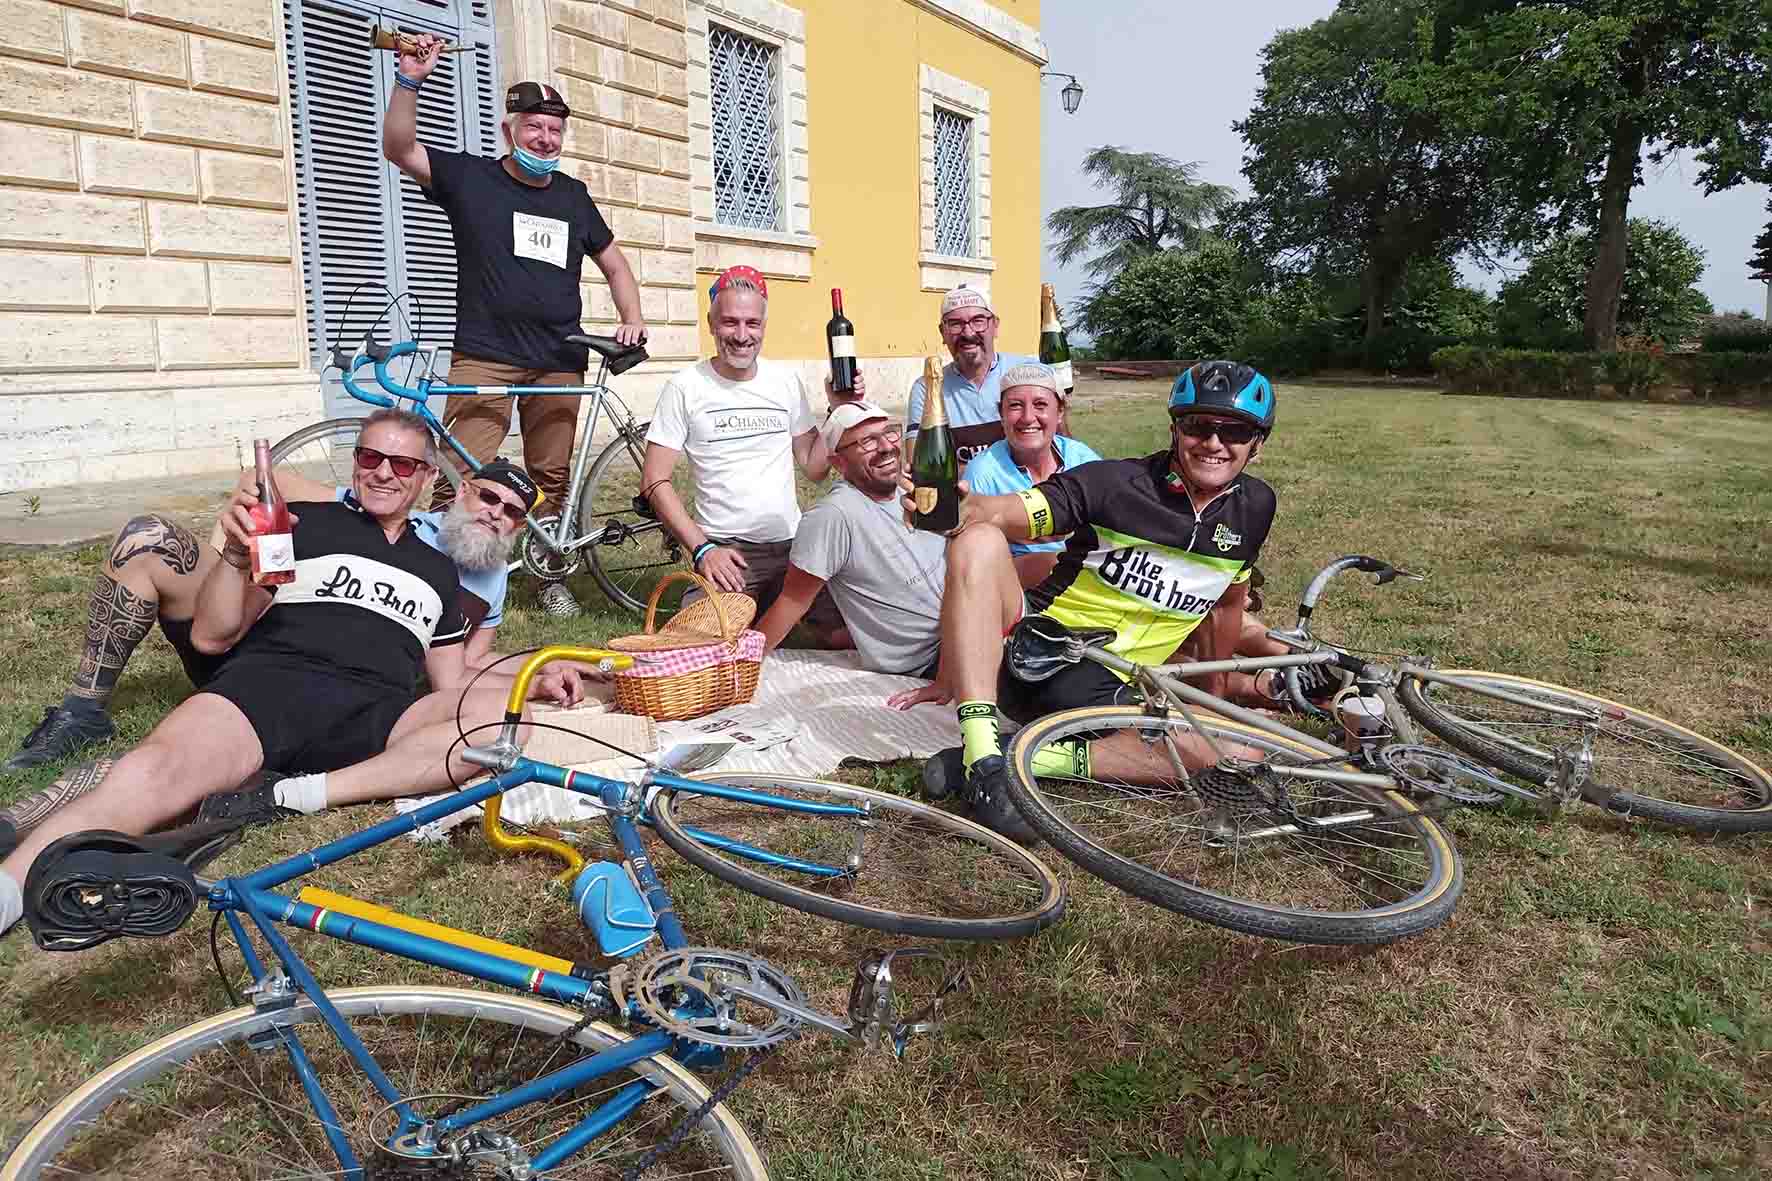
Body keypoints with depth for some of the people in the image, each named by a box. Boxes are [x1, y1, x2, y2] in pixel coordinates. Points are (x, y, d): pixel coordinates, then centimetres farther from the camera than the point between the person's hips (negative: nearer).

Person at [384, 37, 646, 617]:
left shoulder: (573, 196, 15)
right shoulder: (470, 177, 6)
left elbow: (614, 264, 22)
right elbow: (398, 146, -4)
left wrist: (632, 320, 7)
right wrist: (410, 80, -16)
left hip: (559, 362, 3)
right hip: (484, 357, -3)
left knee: (553, 477, 6)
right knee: (459, 477, -13)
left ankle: (551, 576, 18)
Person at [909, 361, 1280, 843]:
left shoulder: (1254, 507, 5)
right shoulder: (1115, 482, -10)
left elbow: (1229, 600, 21)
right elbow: (995, 513, -18)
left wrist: (1215, 688, 27)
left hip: (1105, 692, 4)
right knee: (979, 542, -30)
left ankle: (1033, 757, -22)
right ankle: (984, 758, -37)